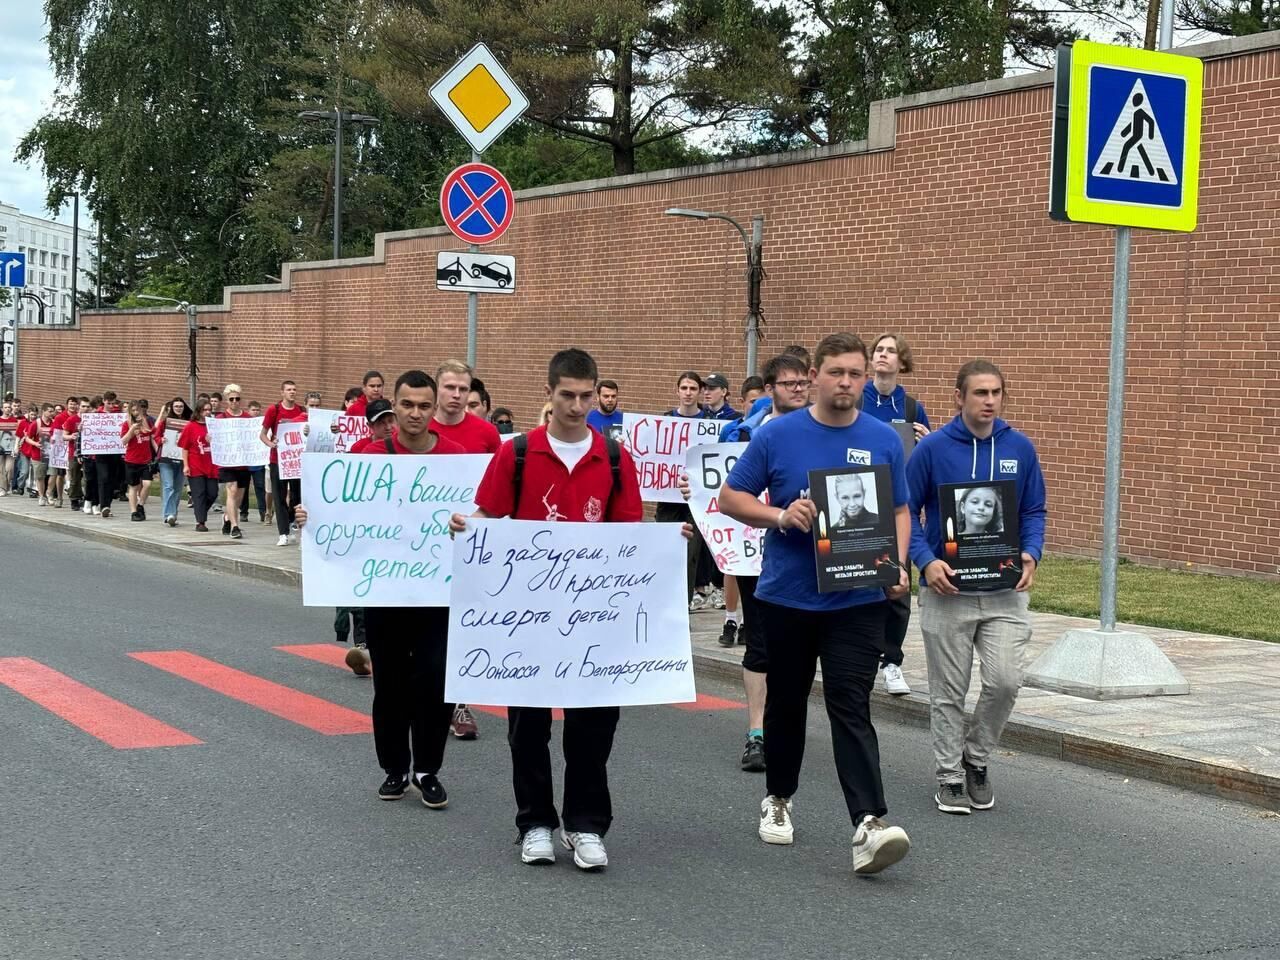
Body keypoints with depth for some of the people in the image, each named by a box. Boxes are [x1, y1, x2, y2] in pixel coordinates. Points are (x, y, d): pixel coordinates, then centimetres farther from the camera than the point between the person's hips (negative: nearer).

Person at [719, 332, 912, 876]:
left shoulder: (884, 441, 4)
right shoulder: (777, 435, -2)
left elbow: (899, 511, 11)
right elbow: (731, 497, 1)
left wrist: (898, 565, -6)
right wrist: (780, 515, -16)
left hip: (857, 601, 0)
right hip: (786, 596, 0)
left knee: (851, 710, -10)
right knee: (786, 702, 15)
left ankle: (869, 824, -17)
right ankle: (778, 799, 34)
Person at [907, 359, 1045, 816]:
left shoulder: (1020, 448, 2)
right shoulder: (932, 448, -6)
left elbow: (1034, 511, 10)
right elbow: (906, 511, -2)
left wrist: (1030, 554, -8)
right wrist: (926, 562, -15)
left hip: (1005, 590, 2)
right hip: (947, 589, -2)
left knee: (1005, 680, -8)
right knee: (948, 692, 6)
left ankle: (977, 759, 17)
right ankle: (950, 776, 20)